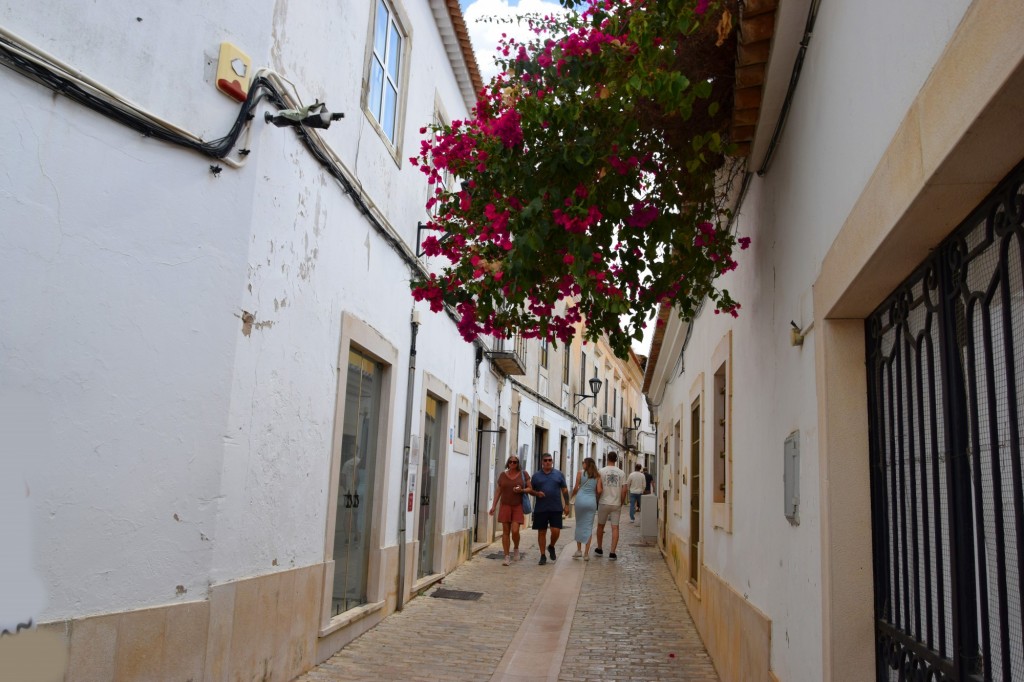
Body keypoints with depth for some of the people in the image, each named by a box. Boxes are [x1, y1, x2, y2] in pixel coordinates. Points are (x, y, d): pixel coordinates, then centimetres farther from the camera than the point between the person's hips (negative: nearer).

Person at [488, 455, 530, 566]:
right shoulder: (502, 475, 7)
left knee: (515, 531, -11)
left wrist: (521, 490, -13)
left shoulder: (523, 474, 3)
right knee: (505, 531, 0)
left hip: (518, 506, -1)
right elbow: (498, 491, 9)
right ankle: (507, 557, 6)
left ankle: (516, 549, 19)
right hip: (505, 506, 2)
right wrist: (493, 506, 4)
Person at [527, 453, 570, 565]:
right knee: (541, 532, 4)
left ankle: (551, 547, 23)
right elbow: (530, 490, 11)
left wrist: (566, 505, 2)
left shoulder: (558, 474, 6)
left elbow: (565, 490, 8)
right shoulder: (536, 475, 7)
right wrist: (537, 493, -10)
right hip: (540, 509, 1)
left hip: (556, 508, 0)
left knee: (556, 531, -8)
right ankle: (543, 556, 16)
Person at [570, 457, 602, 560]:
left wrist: (572, 495, 20)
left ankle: (579, 550, 13)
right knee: (589, 527, 4)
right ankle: (586, 553, 3)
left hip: (580, 500, -1)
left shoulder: (580, 473, 2)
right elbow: (599, 491, 0)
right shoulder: (597, 476, 7)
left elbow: (576, 488, 2)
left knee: (579, 525, 13)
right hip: (592, 501, 1)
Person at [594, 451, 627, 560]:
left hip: (604, 503, -1)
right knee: (615, 528, 3)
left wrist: (597, 501, 8)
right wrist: (622, 502, 11)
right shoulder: (621, 473, 1)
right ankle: (612, 553, -2)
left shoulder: (602, 471, -5)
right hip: (616, 504, 1)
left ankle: (599, 550, 25)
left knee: (600, 526, 15)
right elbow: (624, 490, -1)